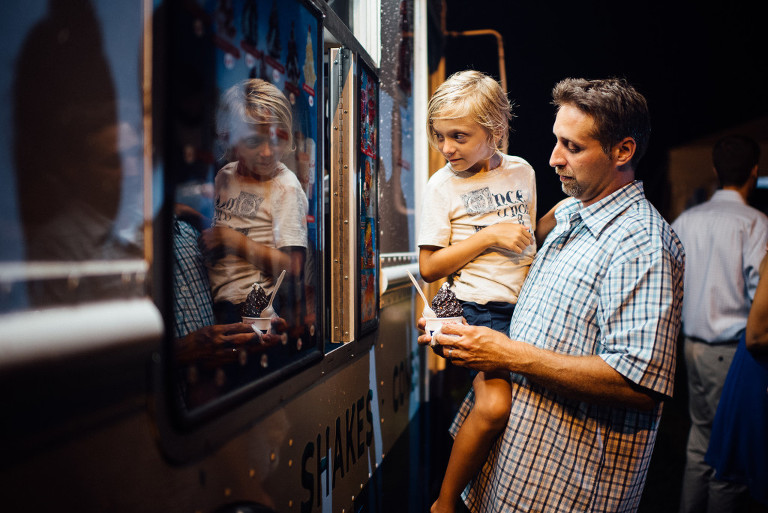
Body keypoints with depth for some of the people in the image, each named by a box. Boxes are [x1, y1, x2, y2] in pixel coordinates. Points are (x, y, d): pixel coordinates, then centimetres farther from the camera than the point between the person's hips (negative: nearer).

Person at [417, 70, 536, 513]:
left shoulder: (523, 171, 9)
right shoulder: (443, 185, -2)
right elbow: (429, 268, -4)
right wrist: (488, 236, -11)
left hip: (528, 302, 5)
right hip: (483, 307, -5)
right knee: (496, 406, -23)